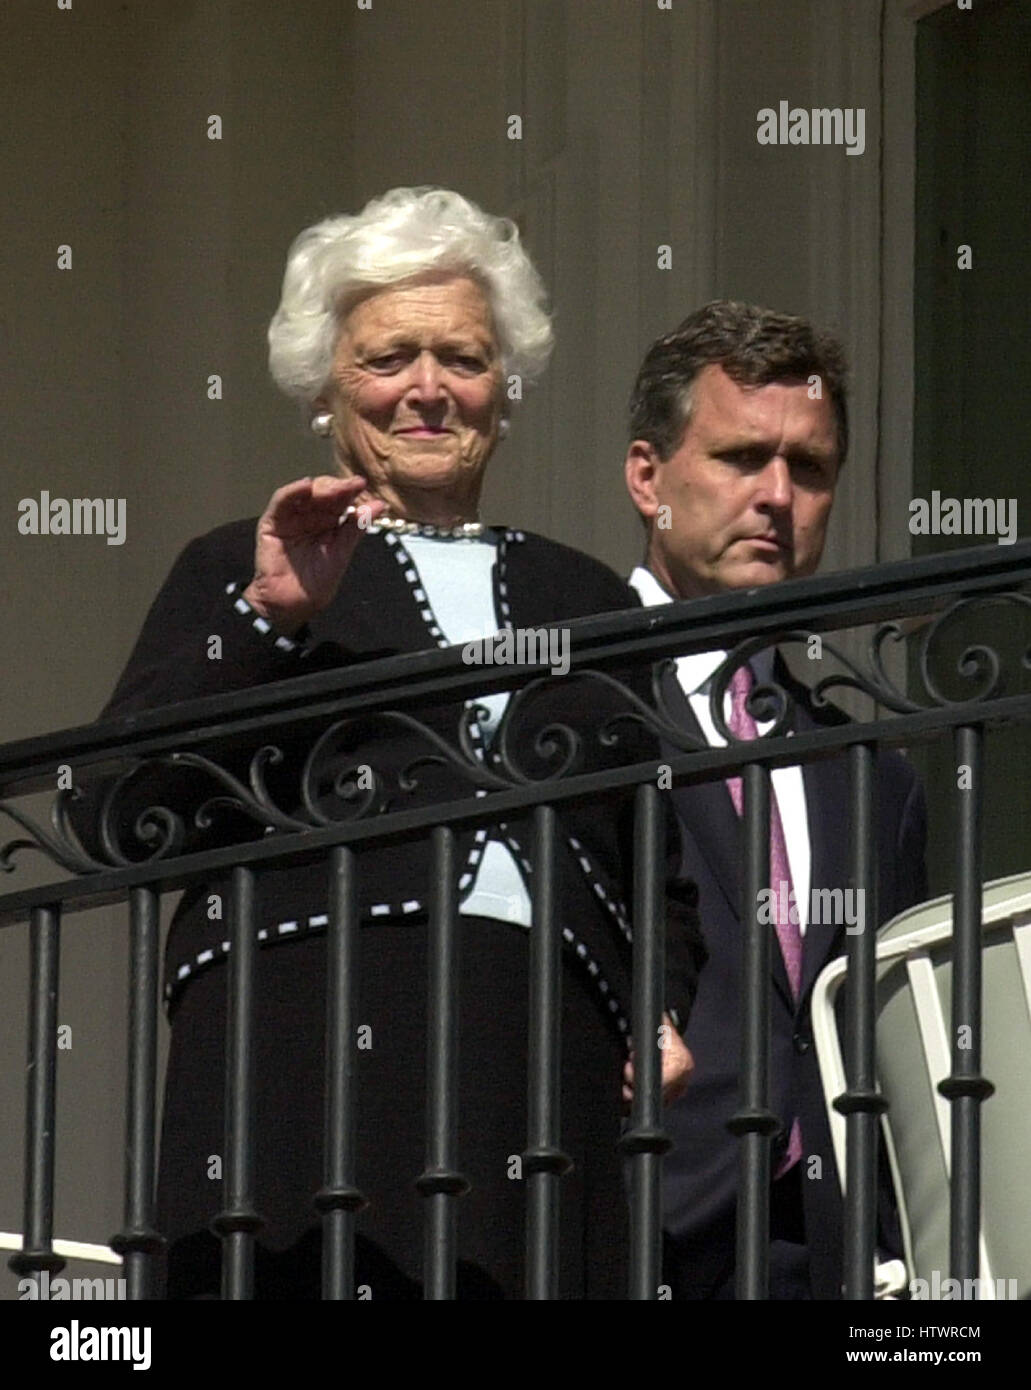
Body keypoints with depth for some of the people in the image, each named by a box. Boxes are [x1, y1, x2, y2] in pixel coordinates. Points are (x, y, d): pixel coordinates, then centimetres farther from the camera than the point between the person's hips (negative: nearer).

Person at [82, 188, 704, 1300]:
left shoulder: (585, 602, 27)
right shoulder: (242, 571, 18)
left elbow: (662, 863, 25)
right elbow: (127, 812, 5)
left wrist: (665, 1017, 6)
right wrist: (270, 619, -4)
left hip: (547, 1063, 3)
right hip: (309, 1036, -2)